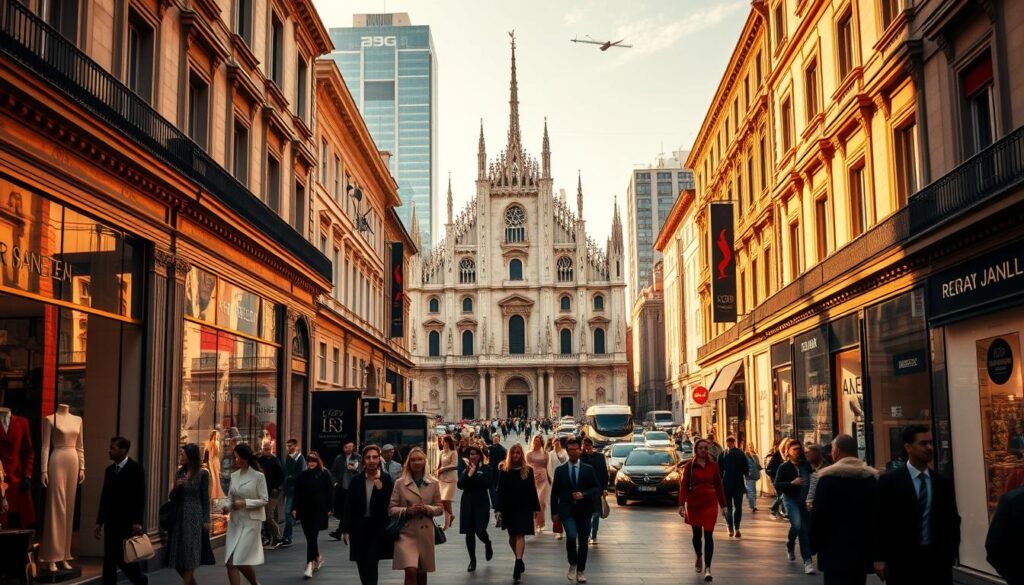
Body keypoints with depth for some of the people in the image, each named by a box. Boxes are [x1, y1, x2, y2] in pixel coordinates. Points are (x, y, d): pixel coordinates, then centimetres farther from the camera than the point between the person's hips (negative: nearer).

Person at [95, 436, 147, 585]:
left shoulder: (136, 469, -8)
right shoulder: (109, 470, 10)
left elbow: (140, 497, -11)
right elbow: (104, 497, 13)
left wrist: (137, 522, -16)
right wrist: (99, 521, 10)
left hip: (128, 523, -5)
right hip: (111, 522, 5)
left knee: (126, 557, 0)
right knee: (109, 559, 3)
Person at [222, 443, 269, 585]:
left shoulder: (258, 476, -8)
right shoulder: (234, 475, 8)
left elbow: (264, 500, -8)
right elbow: (230, 497, 14)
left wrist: (245, 503, -19)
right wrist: (227, 506, -7)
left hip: (251, 521, -6)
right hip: (235, 521, 6)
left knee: (240, 560, -7)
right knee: (230, 561, -1)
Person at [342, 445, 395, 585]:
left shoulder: (387, 480, -6)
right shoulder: (357, 480, 1)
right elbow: (348, 506, 3)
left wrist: (380, 489, -23)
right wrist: (346, 529, 1)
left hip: (378, 529, -3)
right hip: (359, 529, 3)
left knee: (371, 564, -13)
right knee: (362, 566, 11)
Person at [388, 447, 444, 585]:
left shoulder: (434, 483, 3)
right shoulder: (400, 483, -1)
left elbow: (440, 508, 7)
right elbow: (391, 509, 0)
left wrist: (427, 509, -13)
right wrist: (407, 511, -17)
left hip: (426, 533, 3)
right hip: (406, 532, -2)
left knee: (422, 573, 14)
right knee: (410, 571, -17)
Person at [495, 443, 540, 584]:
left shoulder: (528, 470, 0)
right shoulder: (503, 471, 0)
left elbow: (532, 490, 3)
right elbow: (500, 491, -2)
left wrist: (536, 508, 2)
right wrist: (498, 509, -8)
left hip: (524, 508, -2)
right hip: (509, 508, 2)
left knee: (520, 535, -8)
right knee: (512, 537, 11)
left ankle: (518, 565, -12)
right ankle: (519, 561, 30)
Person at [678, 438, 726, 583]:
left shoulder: (713, 465, 3)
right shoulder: (690, 465, -3)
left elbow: (718, 485, 7)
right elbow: (683, 485, -5)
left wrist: (723, 505, 7)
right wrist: (682, 504, -13)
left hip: (710, 503, 0)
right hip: (694, 504, 0)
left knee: (708, 535, -7)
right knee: (697, 534, 12)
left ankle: (707, 568, -9)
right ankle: (699, 557, 40)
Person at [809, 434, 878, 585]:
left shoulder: (828, 477, -11)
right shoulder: (872, 477, 5)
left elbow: (818, 515, -11)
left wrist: (814, 544, 1)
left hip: (836, 551, -6)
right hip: (863, 550, 6)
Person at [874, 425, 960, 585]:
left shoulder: (943, 482, 10)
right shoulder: (889, 481, -3)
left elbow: (952, 520, 16)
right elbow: (879, 522, -3)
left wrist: (951, 553, 8)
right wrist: (879, 557, -7)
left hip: (937, 558, 4)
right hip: (902, 561, -3)